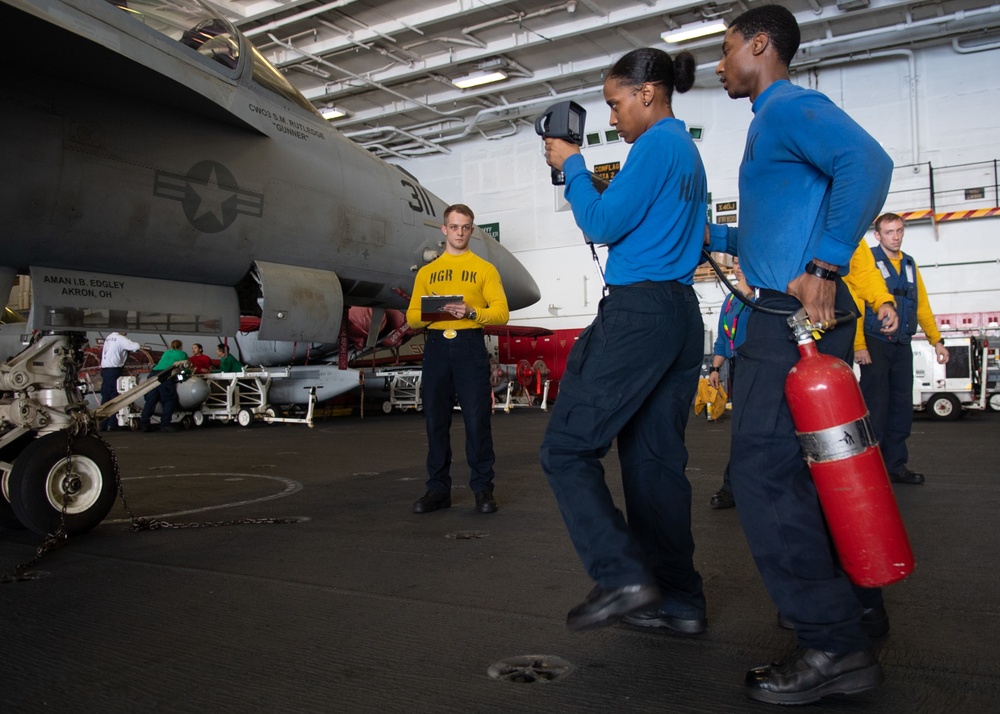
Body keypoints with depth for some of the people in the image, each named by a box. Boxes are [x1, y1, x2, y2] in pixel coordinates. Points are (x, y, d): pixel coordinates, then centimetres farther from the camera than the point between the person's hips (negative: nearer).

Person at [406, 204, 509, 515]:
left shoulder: (485, 269, 9)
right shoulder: (426, 272, 17)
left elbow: (501, 312, 0)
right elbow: (412, 316, 11)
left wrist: (471, 312, -17)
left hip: (470, 346, -2)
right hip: (435, 347, 3)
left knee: (477, 419, -5)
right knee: (436, 420, 4)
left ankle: (483, 488, 4)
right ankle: (438, 489, 12)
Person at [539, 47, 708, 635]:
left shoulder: (659, 144, -6)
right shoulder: (689, 152, 24)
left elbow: (603, 225, -10)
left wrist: (572, 166, 2)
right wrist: (594, 182, 18)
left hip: (639, 311, -10)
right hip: (682, 316, 10)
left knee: (568, 447, -6)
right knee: (656, 459, 9)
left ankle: (623, 575, -12)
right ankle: (680, 601, 13)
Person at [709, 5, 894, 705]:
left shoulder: (791, 108, -6)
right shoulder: (775, 124, 25)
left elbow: (868, 160, -26)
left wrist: (824, 265, -30)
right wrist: (708, 235, 32)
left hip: (797, 318, -11)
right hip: (791, 318, 11)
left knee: (764, 471, -12)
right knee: (803, 467, 16)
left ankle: (834, 645, -4)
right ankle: (856, 602, 29)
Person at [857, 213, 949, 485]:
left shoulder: (910, 265, 16)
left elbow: (922, 306, 19)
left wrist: (936, 340, 14)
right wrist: (859, 346, -19)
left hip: (902, 346, 6)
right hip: (875, 344, -6)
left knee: (902, 406, 8)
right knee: (875, 407, -5)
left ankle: (896, 464, 18)